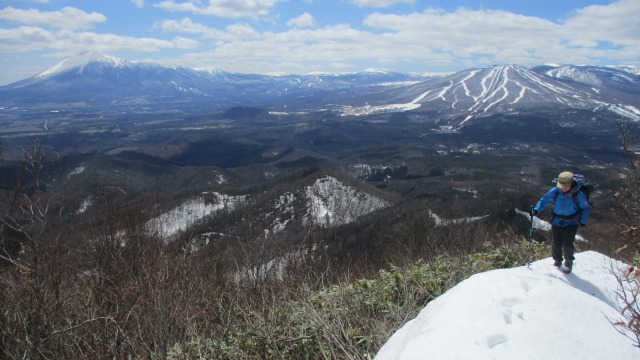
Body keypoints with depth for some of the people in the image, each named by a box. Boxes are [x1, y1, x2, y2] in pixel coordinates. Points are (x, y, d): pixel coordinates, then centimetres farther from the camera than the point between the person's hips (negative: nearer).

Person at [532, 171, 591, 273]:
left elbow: (586, 208, -2)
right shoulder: (555, 191, -13)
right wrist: (536, 209, -21)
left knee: (567, 244, -12)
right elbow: (545, 199, -4)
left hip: (571, 223, -2)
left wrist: (583, 221, -8)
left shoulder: (578, 195, -16)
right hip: (557, 222, 2)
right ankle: (557, 261, 32)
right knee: (556, 244, 3)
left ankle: (569, 262, 17)